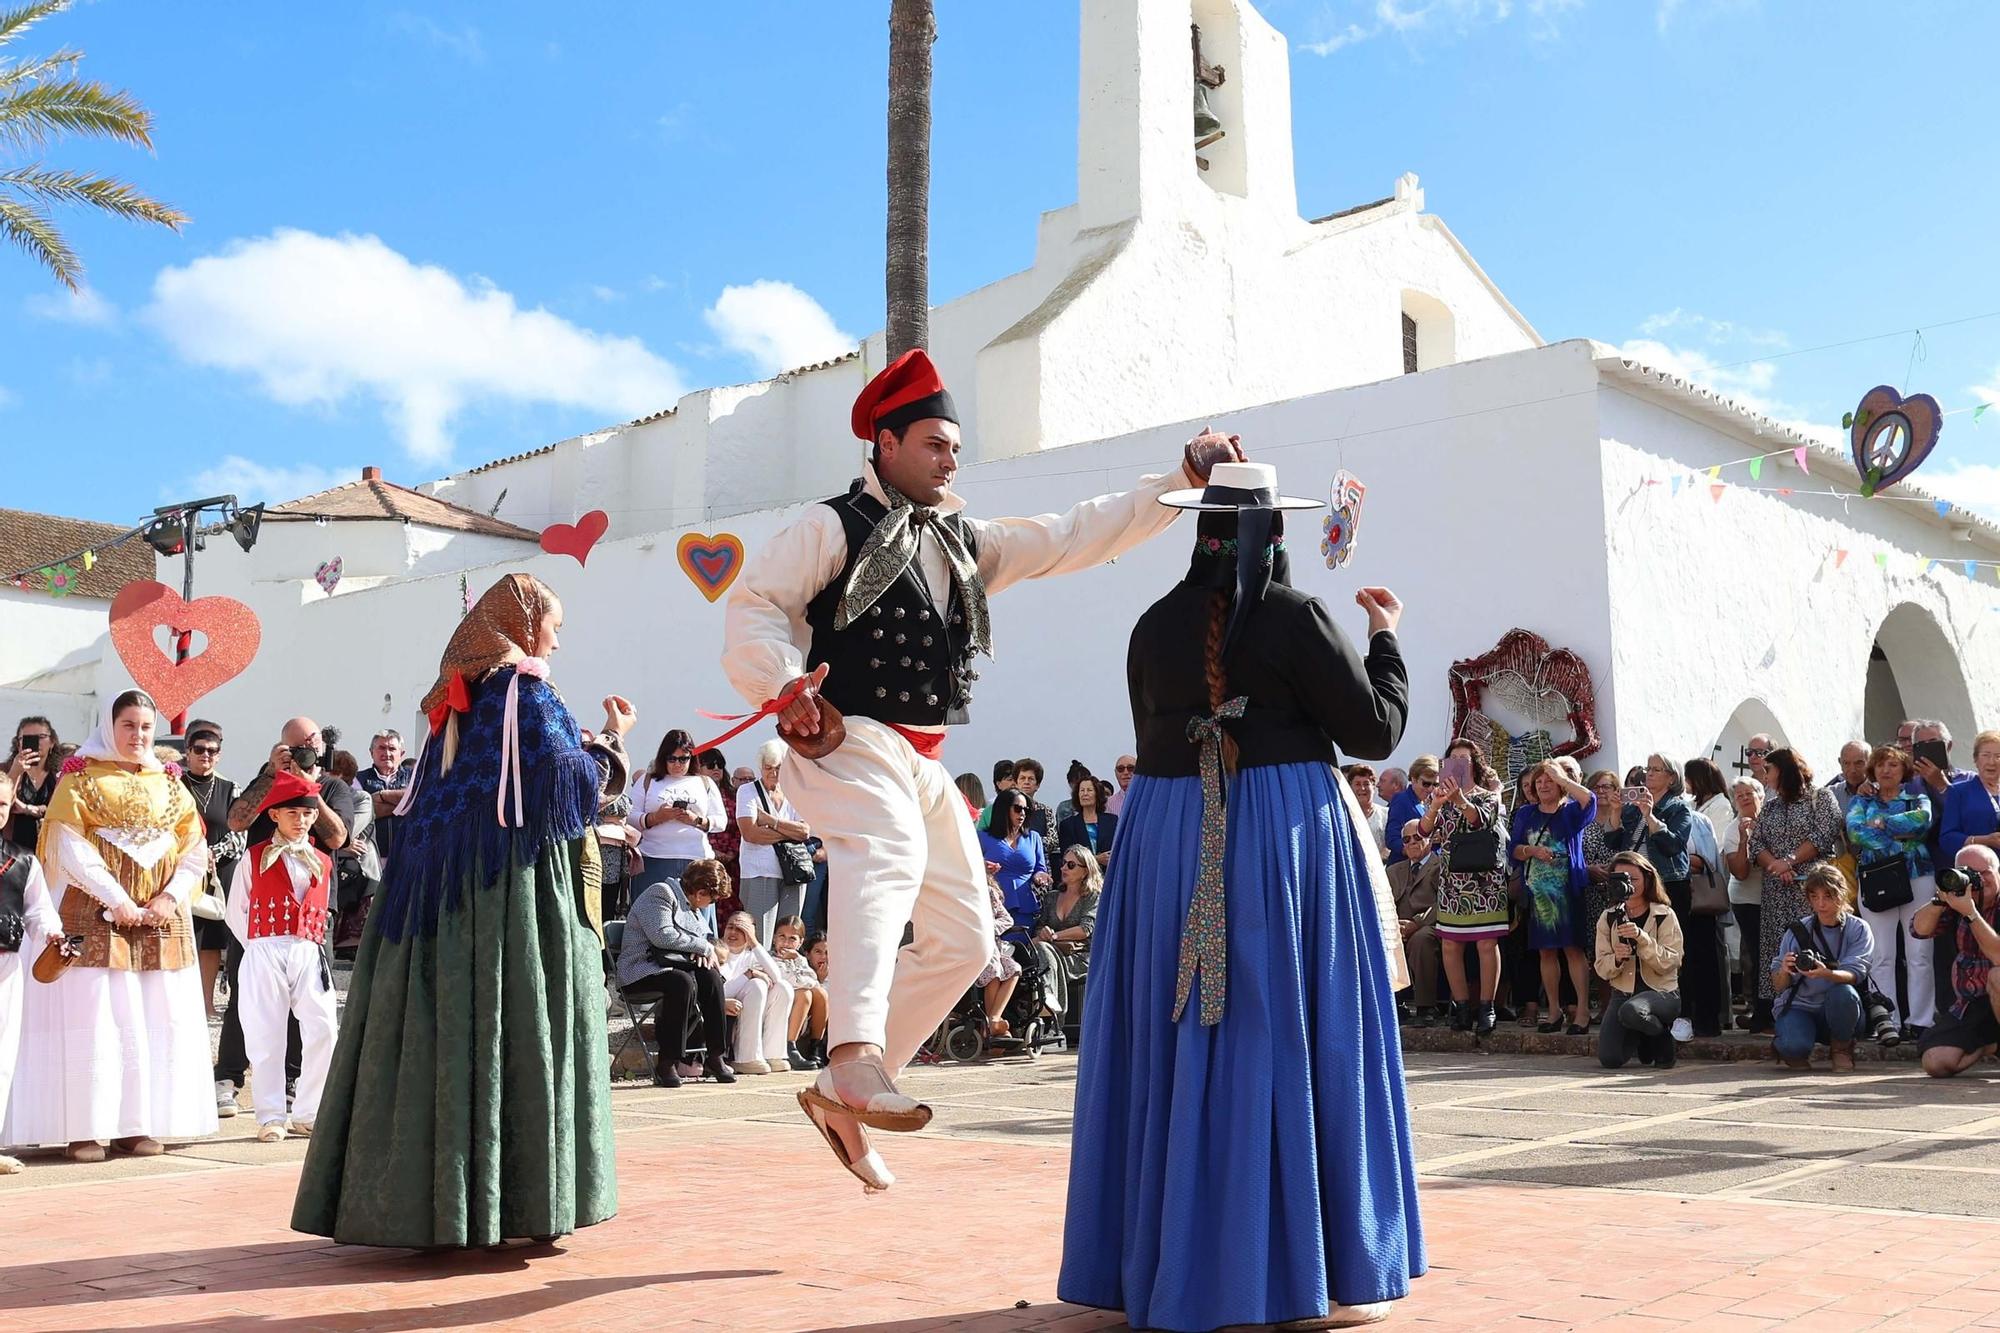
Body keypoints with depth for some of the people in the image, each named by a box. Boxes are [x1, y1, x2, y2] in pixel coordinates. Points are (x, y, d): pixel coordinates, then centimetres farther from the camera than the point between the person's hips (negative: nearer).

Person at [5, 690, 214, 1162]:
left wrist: (170, 896, -7)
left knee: (157, 1020, 2)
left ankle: (139, 1124, 8)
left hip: (161, 916, 4)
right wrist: (116, 899, -15)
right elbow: (69, 846, -7)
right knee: (93, 1019, -6)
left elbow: (195, 849, 9)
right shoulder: (81, 778, 3)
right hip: (97, 914, -4)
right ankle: (85, 1128, -1)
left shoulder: (170, 784, 14)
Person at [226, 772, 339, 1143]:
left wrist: (314, 946, 12)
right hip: (264, 955, -2)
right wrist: (259, 947, 2)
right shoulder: (254, 858, 7)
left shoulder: (322, 863, 15)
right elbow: (236, 913, 8)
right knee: (266, 1038, -1)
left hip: (309, 955, 2)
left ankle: (306, 1114, 4)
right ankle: (271, 1117, 8)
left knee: (323, 1032, -7)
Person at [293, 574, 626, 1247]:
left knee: (437, 1030, 7)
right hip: (511, 887, -7)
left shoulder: (456, 694, 17)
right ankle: (519, 1195, -2)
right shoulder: (526, 688, -6)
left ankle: (416, 1195, 11)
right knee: (512, 1034, -4)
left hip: (437, 885, 7)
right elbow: (569, 786, -11)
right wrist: (611, 739, 4)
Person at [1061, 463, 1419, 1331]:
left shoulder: (1156, 624, 4)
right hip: (1285, 835, -4)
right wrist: (1385, 638, 9)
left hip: (1168, 836, 4)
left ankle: (1167, 1259, 21)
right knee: (1286, 1045, 3)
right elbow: (1376, 732, -5)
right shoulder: (1296, 618, -9)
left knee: (1178, 1048, 11)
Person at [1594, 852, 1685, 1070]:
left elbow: (1669, 963, -13)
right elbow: (1601, 968, 2)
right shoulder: (1608, 918, 5)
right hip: (1623, 992, 4)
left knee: (1631, 1010, -38)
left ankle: (1663, 1040, -3)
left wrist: (1641, 938, -27)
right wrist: (1616, 959, -21)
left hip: (1661, 991, -3)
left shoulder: (1665, 915, -4)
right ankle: (1639, 1038, 20)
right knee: (1609, 1059, -16)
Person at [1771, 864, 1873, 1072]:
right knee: (1794, 1046, -33)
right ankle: (1796, 1054, 8)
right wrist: (1784, 972, -30)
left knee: (1844, 993, -34)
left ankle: (1841, 1049, -4)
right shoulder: (1797, 930, -2)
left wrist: (1826, 974, -39)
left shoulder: (1858, 929, -2)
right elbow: (1778, 987, -5)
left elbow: (1854, 974, -17)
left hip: (1838, 1010, 1)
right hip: (1799, 1006, -1)